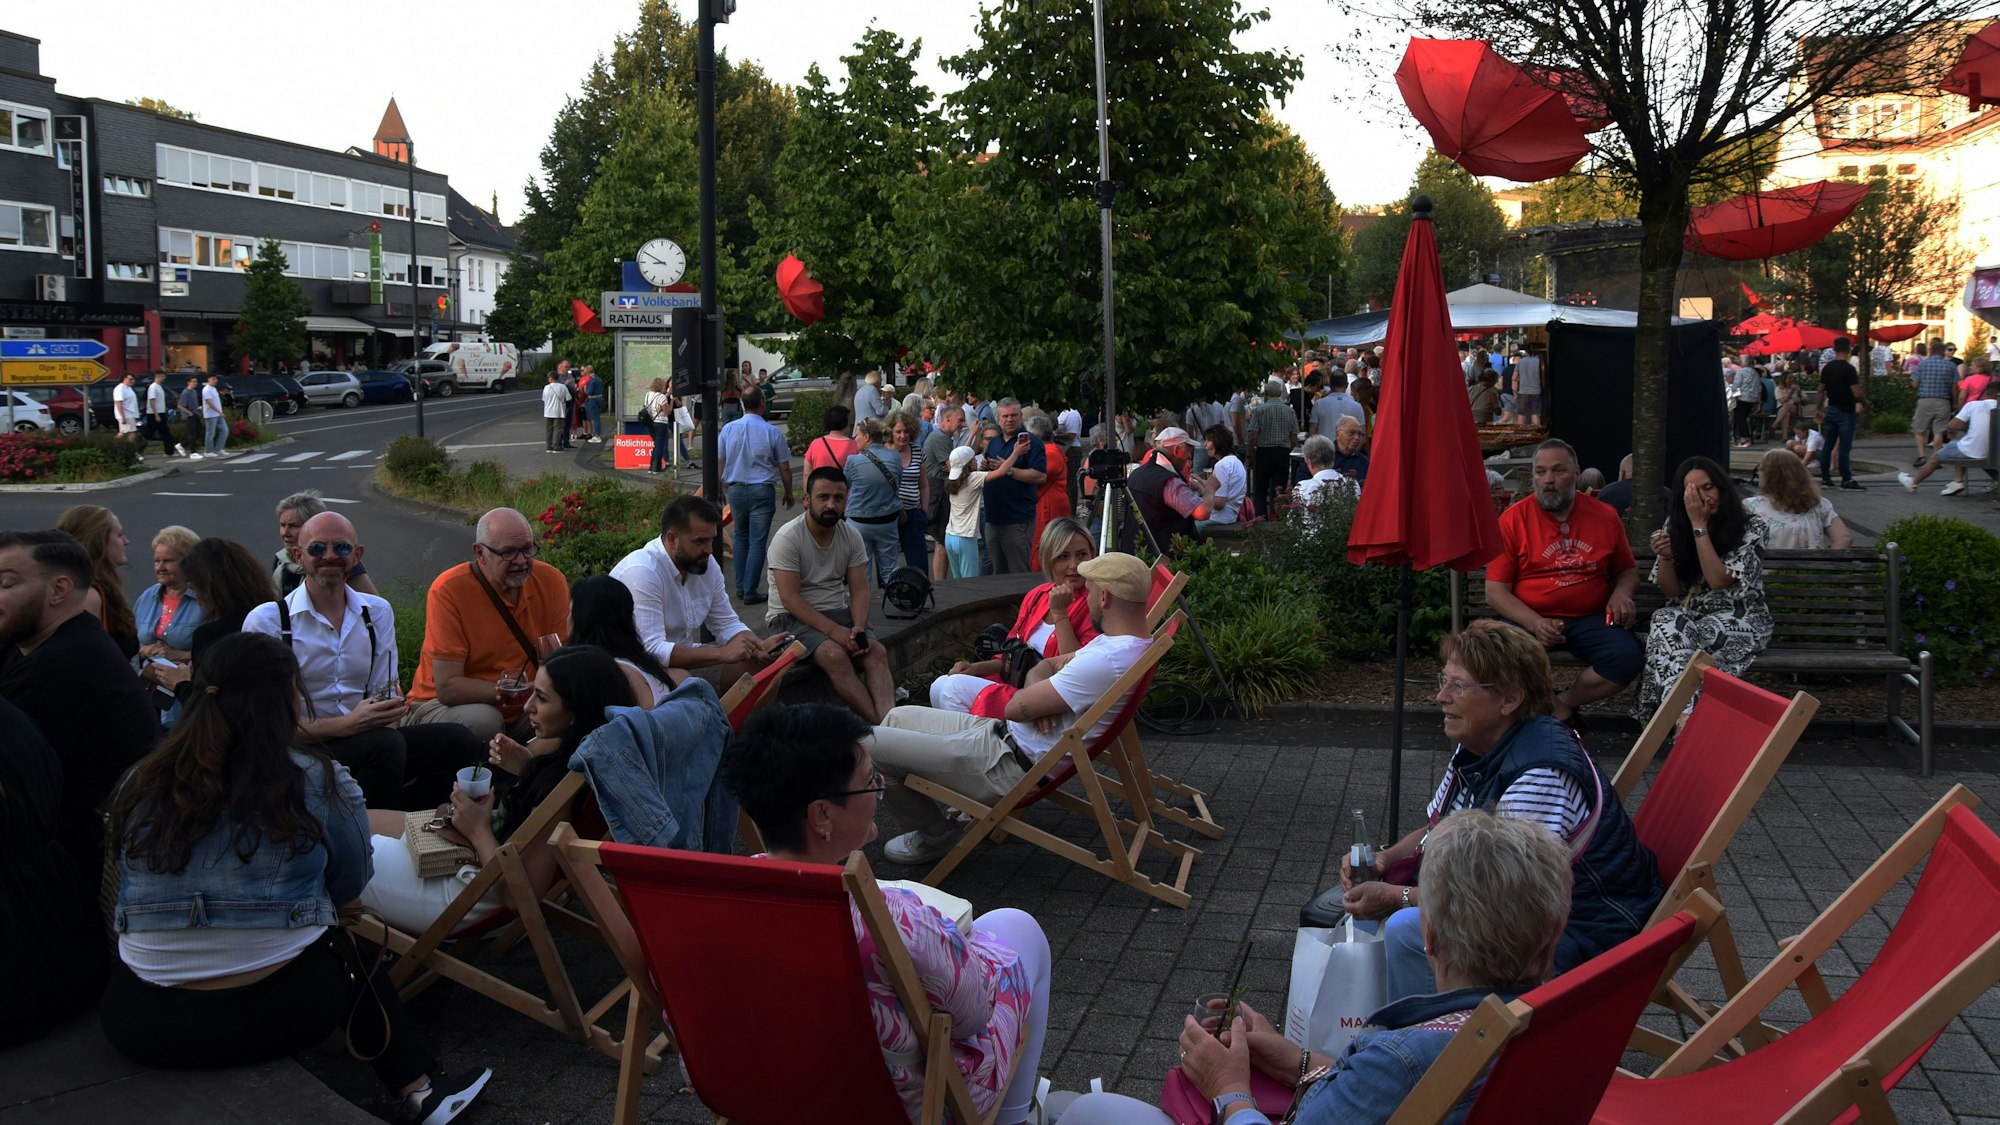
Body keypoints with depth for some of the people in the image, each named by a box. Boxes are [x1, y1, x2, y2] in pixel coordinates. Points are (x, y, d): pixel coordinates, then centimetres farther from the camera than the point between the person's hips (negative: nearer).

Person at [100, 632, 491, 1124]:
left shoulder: (139, 786, -1)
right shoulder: (320, 784, -10)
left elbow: (131, 895, 14)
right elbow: (349, 884, 6)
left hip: (140, 1025, 3)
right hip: (281, 1013, -3)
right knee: (353, 952, 28)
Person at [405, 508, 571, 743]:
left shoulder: (551, 581, -8)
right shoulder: (448, 590, -19)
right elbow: (447, 687, -22)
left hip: (518, 712, 3)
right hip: (443, 706, -3)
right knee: (481, 720, -35)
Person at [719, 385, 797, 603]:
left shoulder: (728, 429, -1)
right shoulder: (772, 432, -9)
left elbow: (719, 462, 5)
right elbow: (784, 468, -4)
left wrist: (720, 488, 18)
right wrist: (789, 493, 10)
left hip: (735, 489, 4)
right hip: (762, 491, -4)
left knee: (741, 537, 20)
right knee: (757, 542, 1)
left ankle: (740, 586, 22)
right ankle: (750, 592, 1)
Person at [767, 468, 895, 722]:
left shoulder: (851, 536, 5)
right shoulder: (788, 538, -12)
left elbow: (859, 590, 4)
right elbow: (791, 599, -17)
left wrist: (858, 627, -17)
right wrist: (834, 631, -24)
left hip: (838, 613, 5)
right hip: (793, 617, -5)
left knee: (876, 651, -22)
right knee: (835, 655, -33)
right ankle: (879, 725, -36)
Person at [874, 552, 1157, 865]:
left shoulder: (1106, 661, -28)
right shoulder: (1134, 644, 5)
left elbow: (1016, 708, -20)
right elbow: (1047, 666, 14)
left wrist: (1034, 698, 3)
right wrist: (1040, 696, -9)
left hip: (1011, 766, -11)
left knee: (871, 744, -8)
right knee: (897, 718, 20)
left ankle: (934, 837, 12)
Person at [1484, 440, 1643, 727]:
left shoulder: (1604, 516, 9)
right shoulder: (1513, 520, 0)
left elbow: (1628, 571, 24)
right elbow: (1495, 591, -3)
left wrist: (1621, 593, 0)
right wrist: (1535, 624, -18)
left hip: (1591, 618, 3)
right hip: (1529, 620, -2)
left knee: (1628, 656, -26)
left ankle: (1563, 704, -2)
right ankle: (1561, 714, -5)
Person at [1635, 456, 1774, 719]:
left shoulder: (1752, 526, -6)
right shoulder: (1676, 524, 4)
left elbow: (1718, 580, -17)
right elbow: (1671, 591, 5)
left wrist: (1699, 525, -17)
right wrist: (1665, 556, -16)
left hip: (1737, 617, -2)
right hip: (1688, 612, 2)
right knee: (1668, 628, -34)